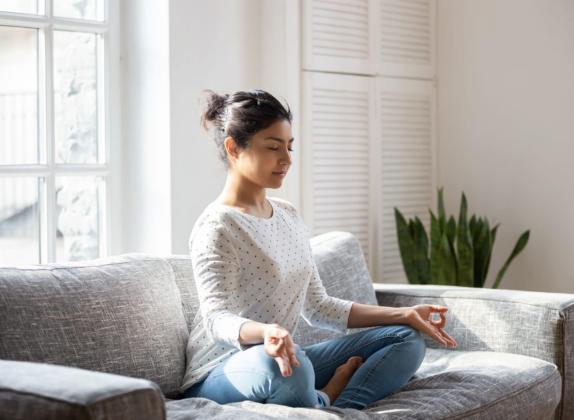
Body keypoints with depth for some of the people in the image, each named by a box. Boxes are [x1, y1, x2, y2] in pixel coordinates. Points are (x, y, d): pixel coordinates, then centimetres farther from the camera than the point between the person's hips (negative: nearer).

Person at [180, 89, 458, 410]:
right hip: (220, 375, -8)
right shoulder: (217, 227, -13)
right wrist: (267, 332, -46)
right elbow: (217, 318, -24)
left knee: (408, 338, 3)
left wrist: (403, 315, 7)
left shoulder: (289, 215, 11)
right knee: (288, 365, -42)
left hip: (283, 361, 8)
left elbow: (318, 307, 14)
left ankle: (325, 402, -17)